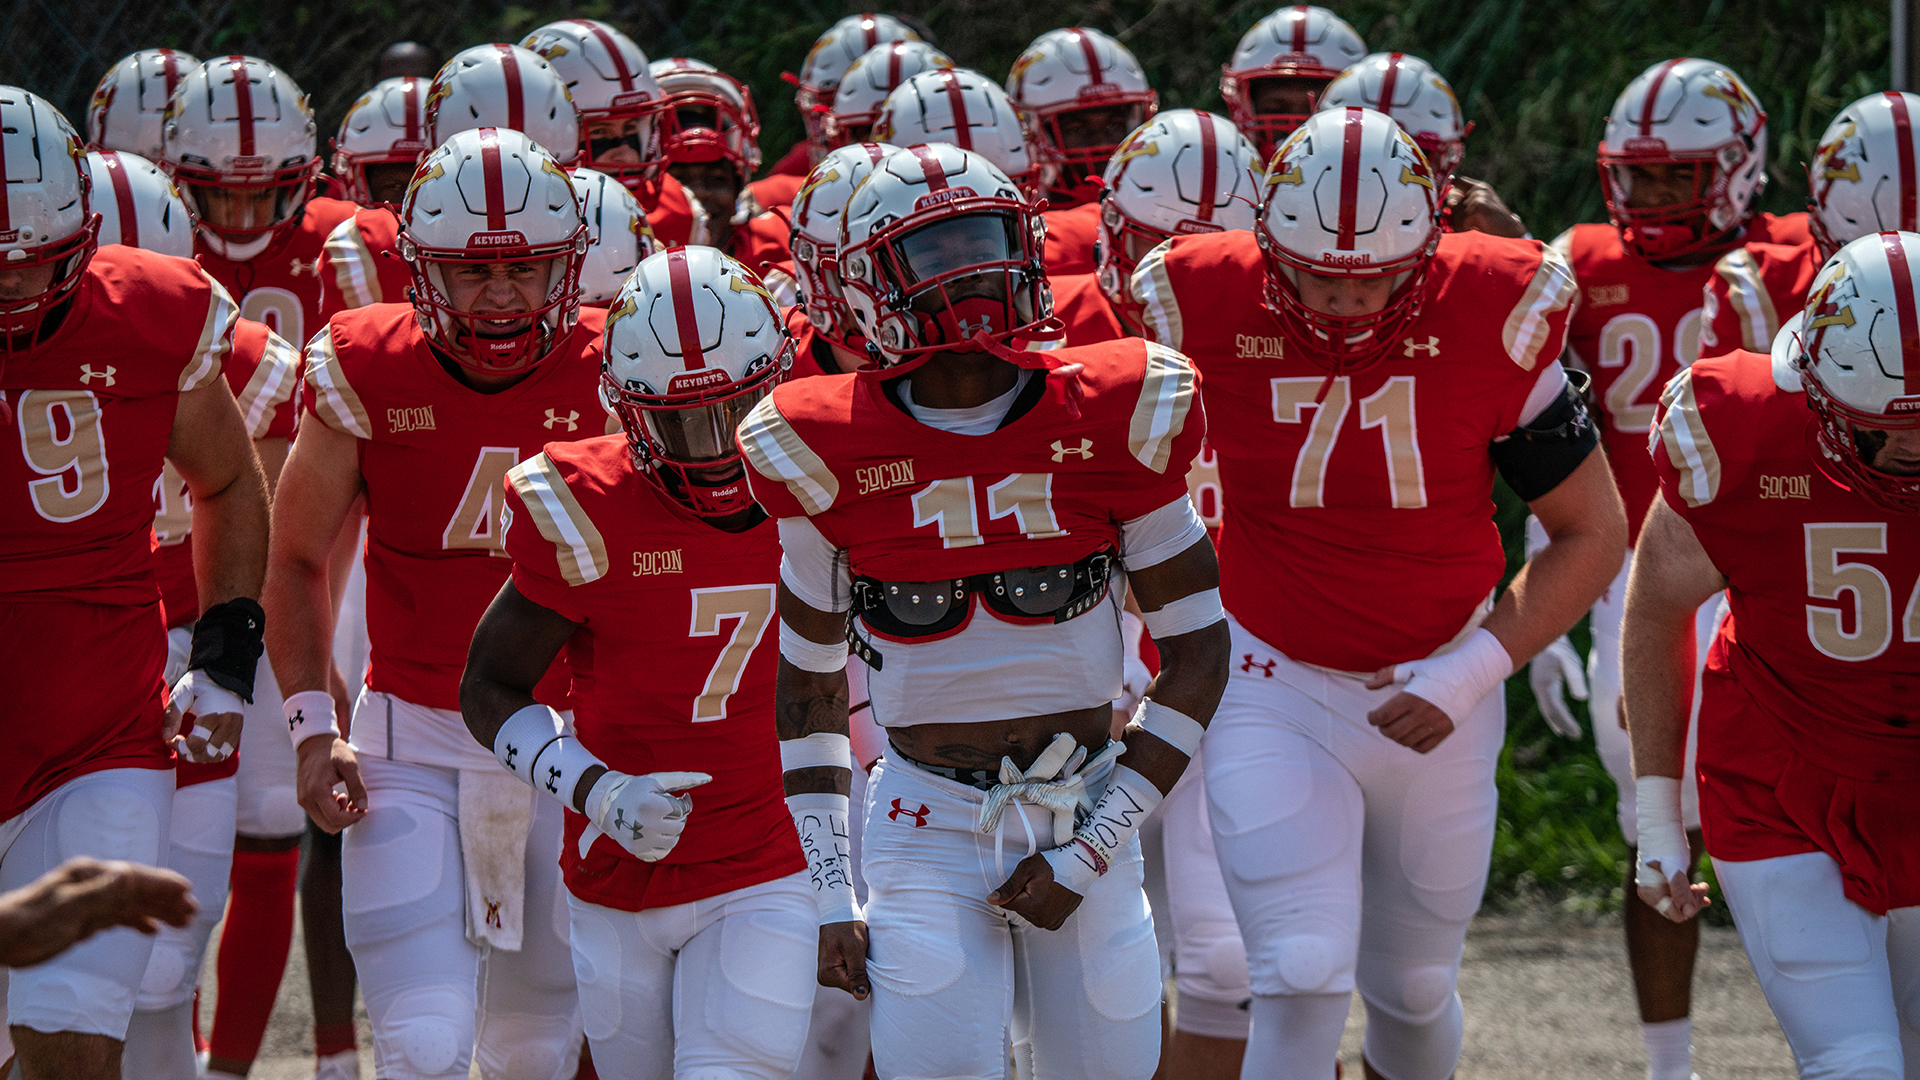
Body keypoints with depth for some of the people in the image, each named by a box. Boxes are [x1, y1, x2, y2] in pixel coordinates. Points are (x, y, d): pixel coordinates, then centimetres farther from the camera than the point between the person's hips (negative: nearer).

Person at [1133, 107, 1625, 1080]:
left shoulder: (1492, 322, -15)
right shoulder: (1209, 310, -15)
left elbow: (1592, 533, -5)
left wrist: (1473, 674, -14)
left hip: (1436, 696, 2)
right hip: (1274, 694, -2)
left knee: (1412, 996, 16)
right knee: (1303, 981, -18)